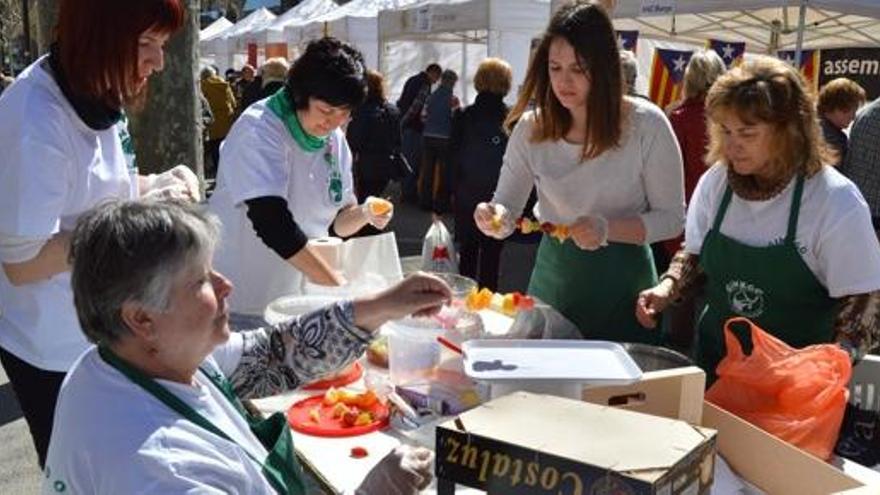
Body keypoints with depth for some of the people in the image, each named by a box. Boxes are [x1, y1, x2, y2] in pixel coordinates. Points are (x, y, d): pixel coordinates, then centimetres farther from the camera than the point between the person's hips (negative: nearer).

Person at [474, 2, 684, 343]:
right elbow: (507, 212, -2)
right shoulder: (531, 128, -5)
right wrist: (495, 218, -26)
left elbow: (671, 218, -9)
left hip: (622, 278, -2)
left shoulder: (647, 125, -13)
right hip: (554, 273, 3)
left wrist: (607, 229, -25)